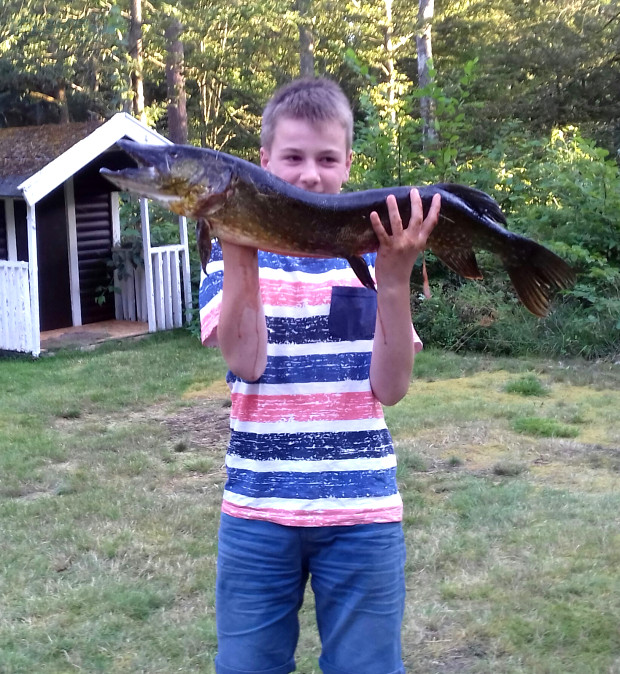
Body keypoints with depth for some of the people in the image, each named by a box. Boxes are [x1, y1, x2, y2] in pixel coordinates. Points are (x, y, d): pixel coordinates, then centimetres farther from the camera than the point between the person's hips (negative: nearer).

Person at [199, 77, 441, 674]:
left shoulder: (375, 248, 2)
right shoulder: (234, 248, 2)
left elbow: (390, 387, -7)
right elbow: (246, 362, -14)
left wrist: (395, 280, -19)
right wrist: (239, 254, -22)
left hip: (363, 512, 0)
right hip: (257, 508, 0)